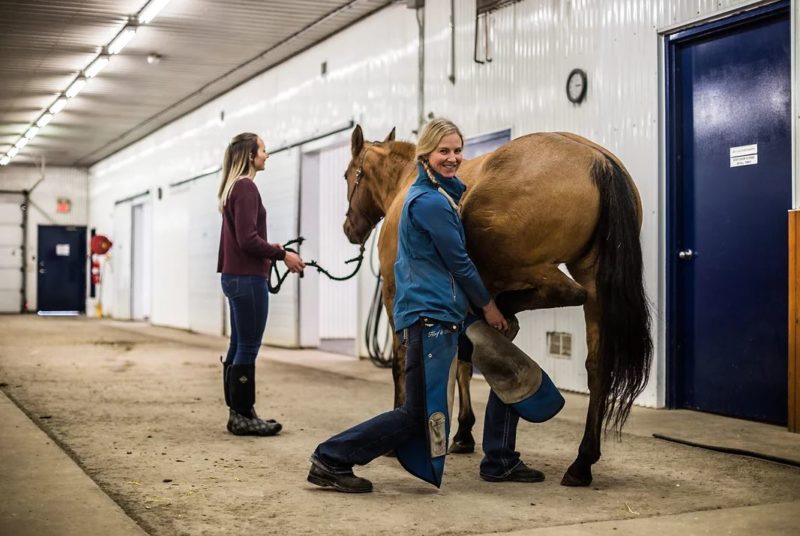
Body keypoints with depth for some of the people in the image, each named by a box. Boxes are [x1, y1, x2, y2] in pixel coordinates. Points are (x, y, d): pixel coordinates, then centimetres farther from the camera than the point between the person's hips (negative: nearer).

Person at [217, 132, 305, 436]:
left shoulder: (233, 188, 16)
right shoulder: (246, 187, -14)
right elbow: (248, 240, -20)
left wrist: (270, 249, 14)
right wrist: (282, 255, -12)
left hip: (234, 276, 10)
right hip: (248, 278, -10)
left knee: (239, 346, 12)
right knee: (248, 348, -4)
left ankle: (238, 413, 17)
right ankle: (242, 416, 2)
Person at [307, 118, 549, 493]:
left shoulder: (441, 192, 16)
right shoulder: (431, 202, -16)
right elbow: (458, 262, -13)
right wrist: (487, 306, -2)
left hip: (447, 312, 11)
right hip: (430, 316, -11)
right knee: (419, 413, -8)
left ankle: (499, 462, 23)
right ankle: (331, 460, -1)